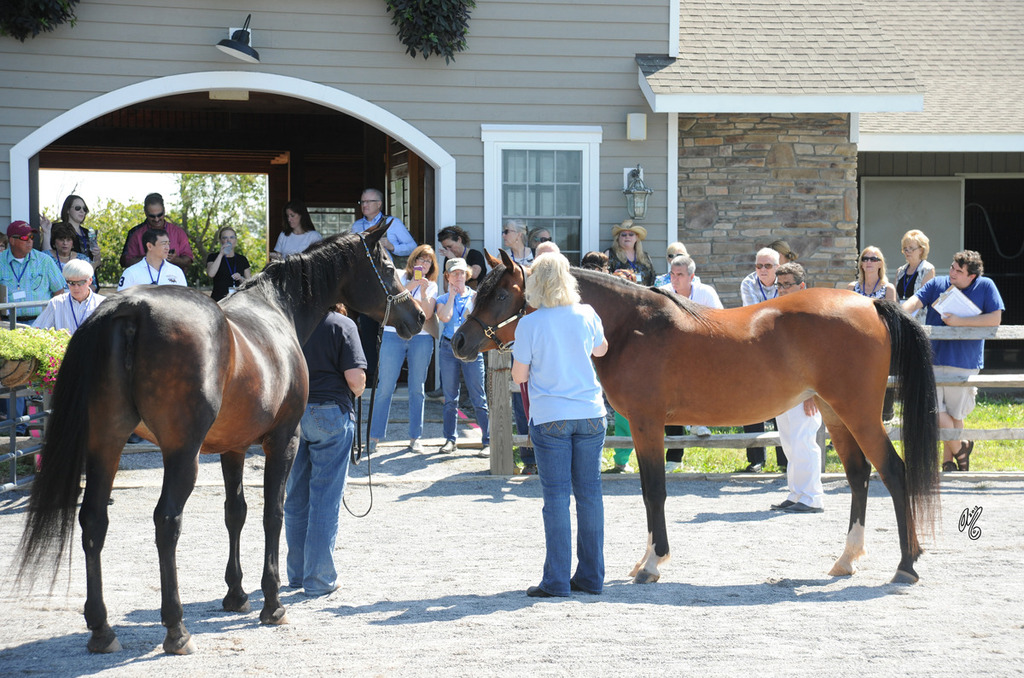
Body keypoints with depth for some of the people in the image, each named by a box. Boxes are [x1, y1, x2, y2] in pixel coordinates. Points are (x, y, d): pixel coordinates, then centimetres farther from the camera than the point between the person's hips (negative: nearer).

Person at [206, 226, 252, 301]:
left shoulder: (242, 259, 15)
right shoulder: (213, 257, 9)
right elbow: (211, 274, -12)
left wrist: (241, 279, -7)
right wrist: (221, 254, -10)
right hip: (219, 300, -2)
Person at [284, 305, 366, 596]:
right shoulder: (342, 325, -9)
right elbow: (355, 378, -15)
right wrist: (356, 393, 7)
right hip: (330, 413, -4)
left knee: (295, 497, 15)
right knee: (325, 498, 2)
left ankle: (297, 573, 23)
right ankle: (319, 579, 3)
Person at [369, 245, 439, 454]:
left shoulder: (432, 285, 12)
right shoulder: (399, 277, 8)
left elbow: (427, 313, -1)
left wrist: (423, 292, -13)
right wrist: (412, 284, -15)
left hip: (421, 337, 2)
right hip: (394, 335, -2)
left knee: (417, 389, 5)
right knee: (385, 388, -5)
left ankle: (415, 437, 11)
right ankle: (374, 436, 0)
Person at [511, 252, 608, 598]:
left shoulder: (530, 325, -9)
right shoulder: (587, 316, 1)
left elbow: (520, 375, -3)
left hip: (550, 417, -3)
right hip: (590, 414, 3)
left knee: (556, 496, 0)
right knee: (590, 492, 9)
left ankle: (557, 580, 0)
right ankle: (591, 576, 14)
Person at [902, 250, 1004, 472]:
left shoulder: (985, 286, 0)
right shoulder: (937, 284, 6)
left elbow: (995, 319, -7)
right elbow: (915, 301, -7)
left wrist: (960, 321, -14)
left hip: (964, 363, -2)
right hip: (933, 360, 2)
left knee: (954, 416, 5)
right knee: (934, 412, -5)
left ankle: (948, 460, 23)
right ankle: (959, 449, 17)